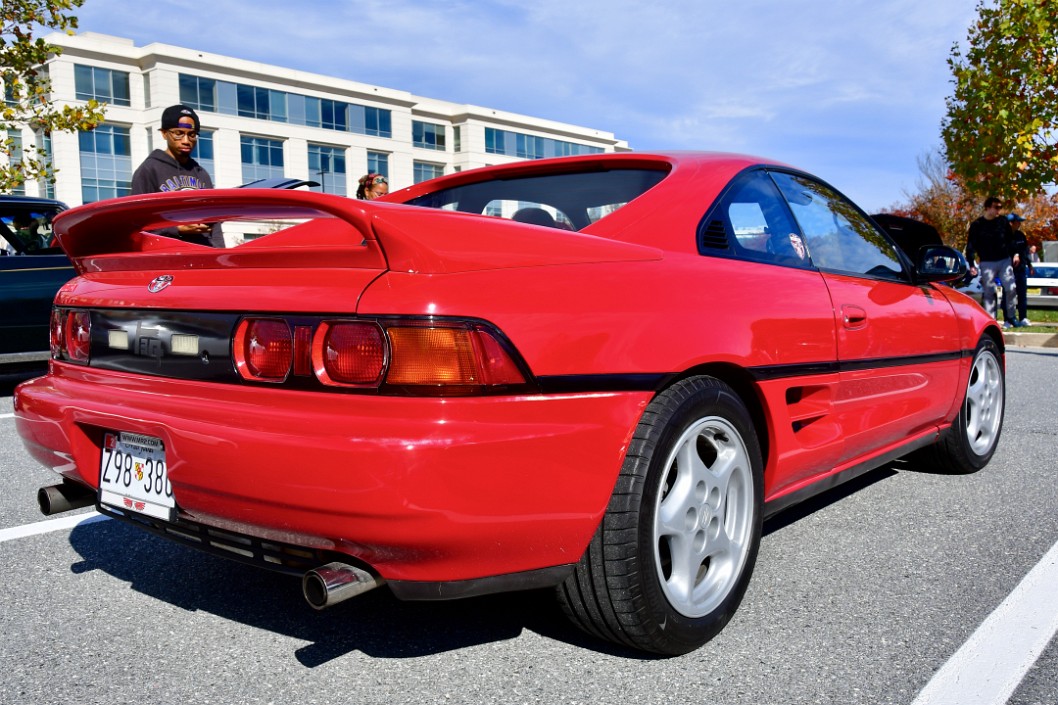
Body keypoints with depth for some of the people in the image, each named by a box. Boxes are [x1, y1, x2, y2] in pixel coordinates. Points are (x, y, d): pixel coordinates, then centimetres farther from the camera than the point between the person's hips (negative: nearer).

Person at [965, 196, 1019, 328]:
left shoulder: (1003, 222, 6)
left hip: (1005, 260, 3)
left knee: (1010, 288, -3)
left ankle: (1010, 317, 11)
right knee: (989, 292, -1)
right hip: (987, 263, -2)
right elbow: (971, 246, -2)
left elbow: (1011, 239, 16)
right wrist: (971, 265, -8)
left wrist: (1015, 254, 8)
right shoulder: (977, 225, -2)